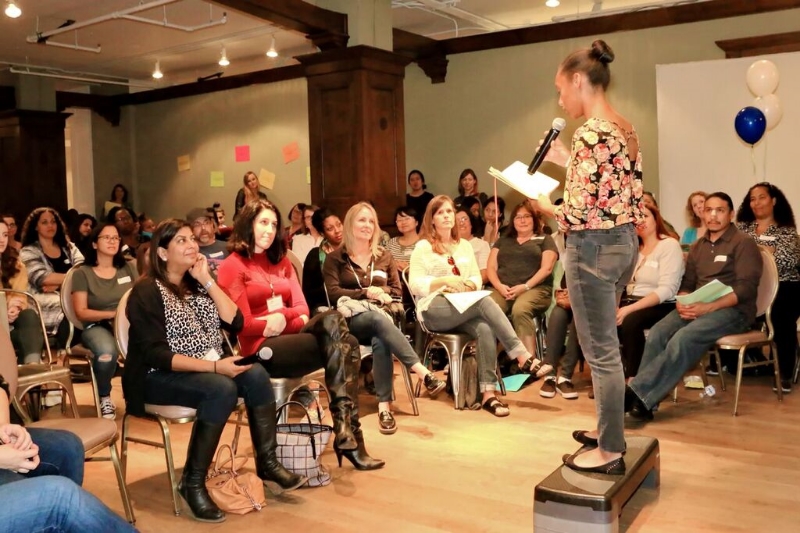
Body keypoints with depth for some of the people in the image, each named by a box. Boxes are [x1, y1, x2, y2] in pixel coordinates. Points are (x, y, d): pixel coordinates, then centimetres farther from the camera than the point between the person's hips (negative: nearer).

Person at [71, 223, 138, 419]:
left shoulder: (128, 268, 15)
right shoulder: (82, 273, 4)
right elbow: (81, 312, -2)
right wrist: (112, 314, -14)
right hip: (96, 326, -3)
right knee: (107, 351, -39)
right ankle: (104, 398, -9)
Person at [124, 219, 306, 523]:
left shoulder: (196, 285, 10)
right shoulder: (147, 292, -11)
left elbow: (235, 322, -1)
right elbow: (156, 356, -21)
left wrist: (207, 280, -6)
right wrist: (215, 366, -27)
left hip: (204, 370, 7)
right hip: (157, 377, -7)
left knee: (256, 375, -19)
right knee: (222, 389, -32)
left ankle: (267, 465, -8)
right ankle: (192, 483, -21)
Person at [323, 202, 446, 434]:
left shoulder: (384, 256, 22)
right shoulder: (335, 258, 12)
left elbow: (397, 291, 16)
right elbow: (333, 293, -1)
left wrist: (378, 292, -5)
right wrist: (366, 293, -12)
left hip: (381, 315, 3)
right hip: (352, 319, -3)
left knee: (380, 341, -37)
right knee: (378, 319, -40)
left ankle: (384, 406, -42)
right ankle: (424, 374, -52)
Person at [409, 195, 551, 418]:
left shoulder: (464, 245, 20)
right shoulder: (423, 247, 3)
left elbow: (477, 279, 15)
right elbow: (415, 285, -7)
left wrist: (467, 285, -9)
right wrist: (446, 280, -19)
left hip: (464, 308, 5)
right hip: (434, 310, -5)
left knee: (485, 329, -32)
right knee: (484, 301, -32)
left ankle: (488, 393, -35)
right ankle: (523, 357, -34)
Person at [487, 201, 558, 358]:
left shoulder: (545, 240, 19)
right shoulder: (503, 240, 29)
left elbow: (546, 268, 4)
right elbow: (491, 267, 18)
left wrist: (525, 286, -11)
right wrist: (499, 286, -4)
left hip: (535, 288, -2)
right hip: (502, 289, 3)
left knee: (520, 310, -39)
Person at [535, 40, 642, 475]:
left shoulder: (590, 132, -19)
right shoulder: (626, 128, 10)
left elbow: (583, 213, -23)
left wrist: (549, 208, -4)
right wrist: (567, 162, 13)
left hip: (594, 247, -10)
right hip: (625, 241, 10)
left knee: (600, 352, 1)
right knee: (605, 345, 21)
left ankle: (610, 451, 14)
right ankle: (609, 428, 34)